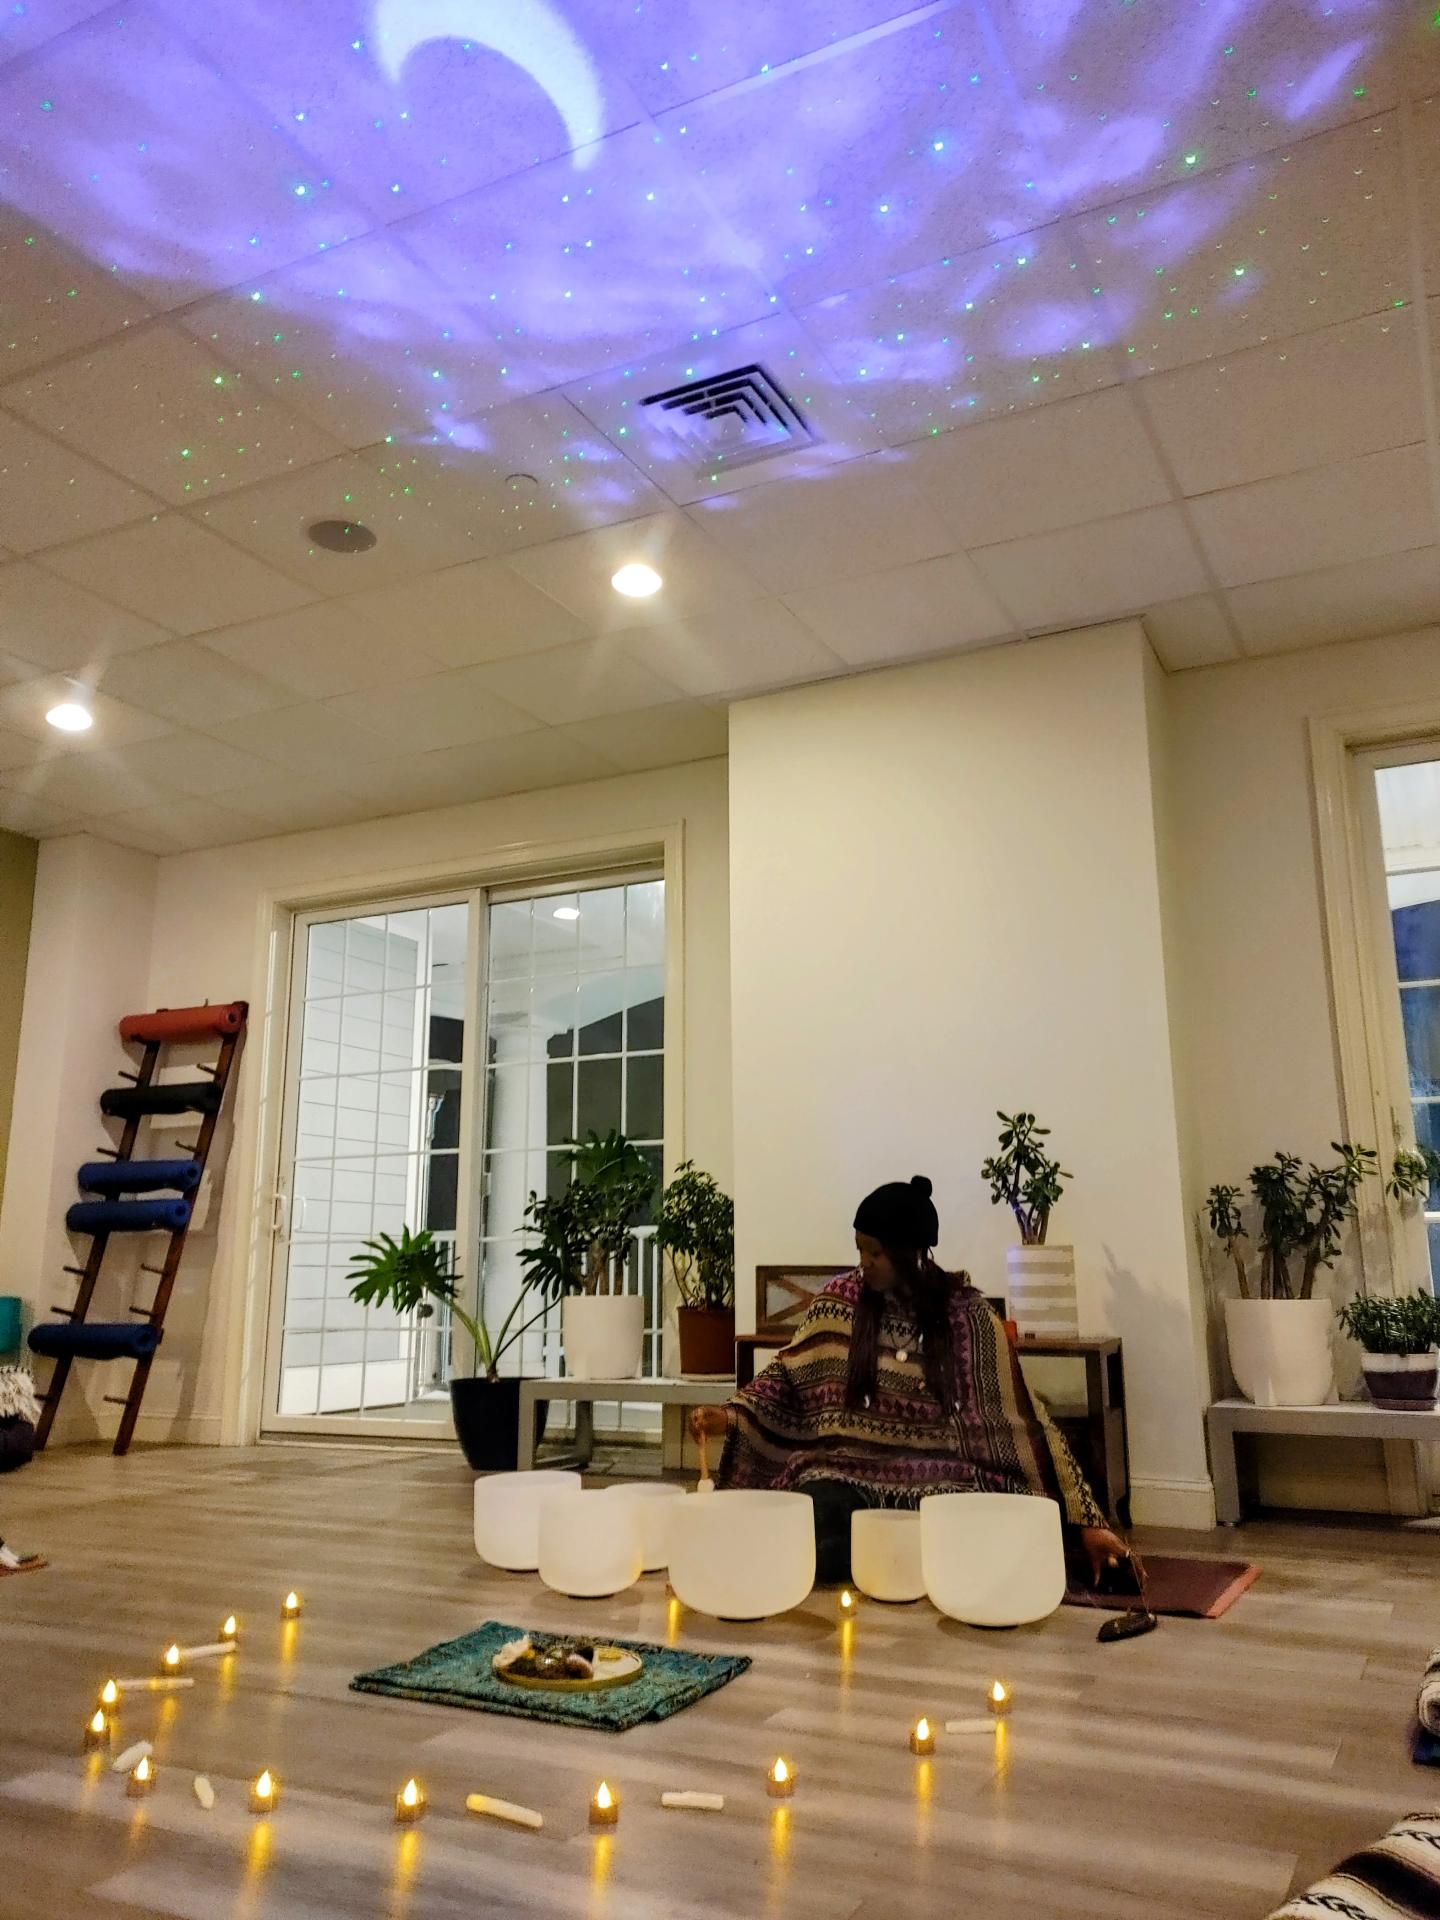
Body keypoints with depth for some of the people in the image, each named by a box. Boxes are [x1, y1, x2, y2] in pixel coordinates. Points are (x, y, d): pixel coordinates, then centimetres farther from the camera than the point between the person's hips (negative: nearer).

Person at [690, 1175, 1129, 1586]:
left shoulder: (967, 1314, -3)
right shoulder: (840, 1301, 2)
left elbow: (1019, 1419, -2)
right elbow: (789, 1377, 11)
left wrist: (1084, 1519, -5)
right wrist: (731, 1417, -8)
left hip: (940, 1478, 0)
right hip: (848, 1471, 1)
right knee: (816, 1541, -30)